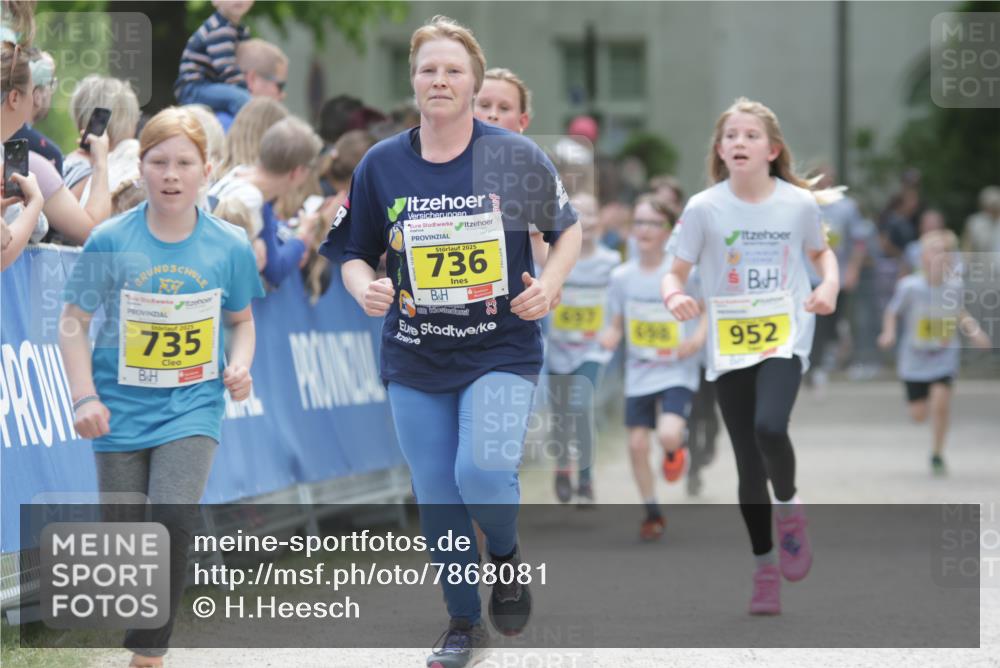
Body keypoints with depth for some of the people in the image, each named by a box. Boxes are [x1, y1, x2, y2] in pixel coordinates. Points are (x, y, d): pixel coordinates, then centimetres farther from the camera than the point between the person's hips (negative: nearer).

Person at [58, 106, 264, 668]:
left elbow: (241, 320, 13)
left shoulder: (229, 245, -2)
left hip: (191, 406, -1)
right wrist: (85, 396, -9)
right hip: (123, 407, 1)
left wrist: (239, 366, -6)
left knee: (175, 518, -21)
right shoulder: (111, 241, -7)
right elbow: (74, 323, 0)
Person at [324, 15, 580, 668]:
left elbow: (568, 229, 8)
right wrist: (365, 287, -13)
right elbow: (353, 253, 9)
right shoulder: (382, 164, 0)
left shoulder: (516, 156, -5)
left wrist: (551, 284, -10)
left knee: (483, 473, -24)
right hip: (415, 362, 3)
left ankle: (506, 556, 10)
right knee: (437, 500, 7)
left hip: (501, 352, -3)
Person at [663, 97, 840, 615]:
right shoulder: (704, 208, -5)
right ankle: (765, 566, 20)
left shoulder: (799, 203, -3)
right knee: (749, 465, 4)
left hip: (786, 338, -1)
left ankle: (789, 505, 4)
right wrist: (675, 296, -20)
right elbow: (676, 271, 3)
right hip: (729, 348, 1)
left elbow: (822, 252, 16)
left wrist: (829, 286, -4)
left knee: (770, 428, -27)